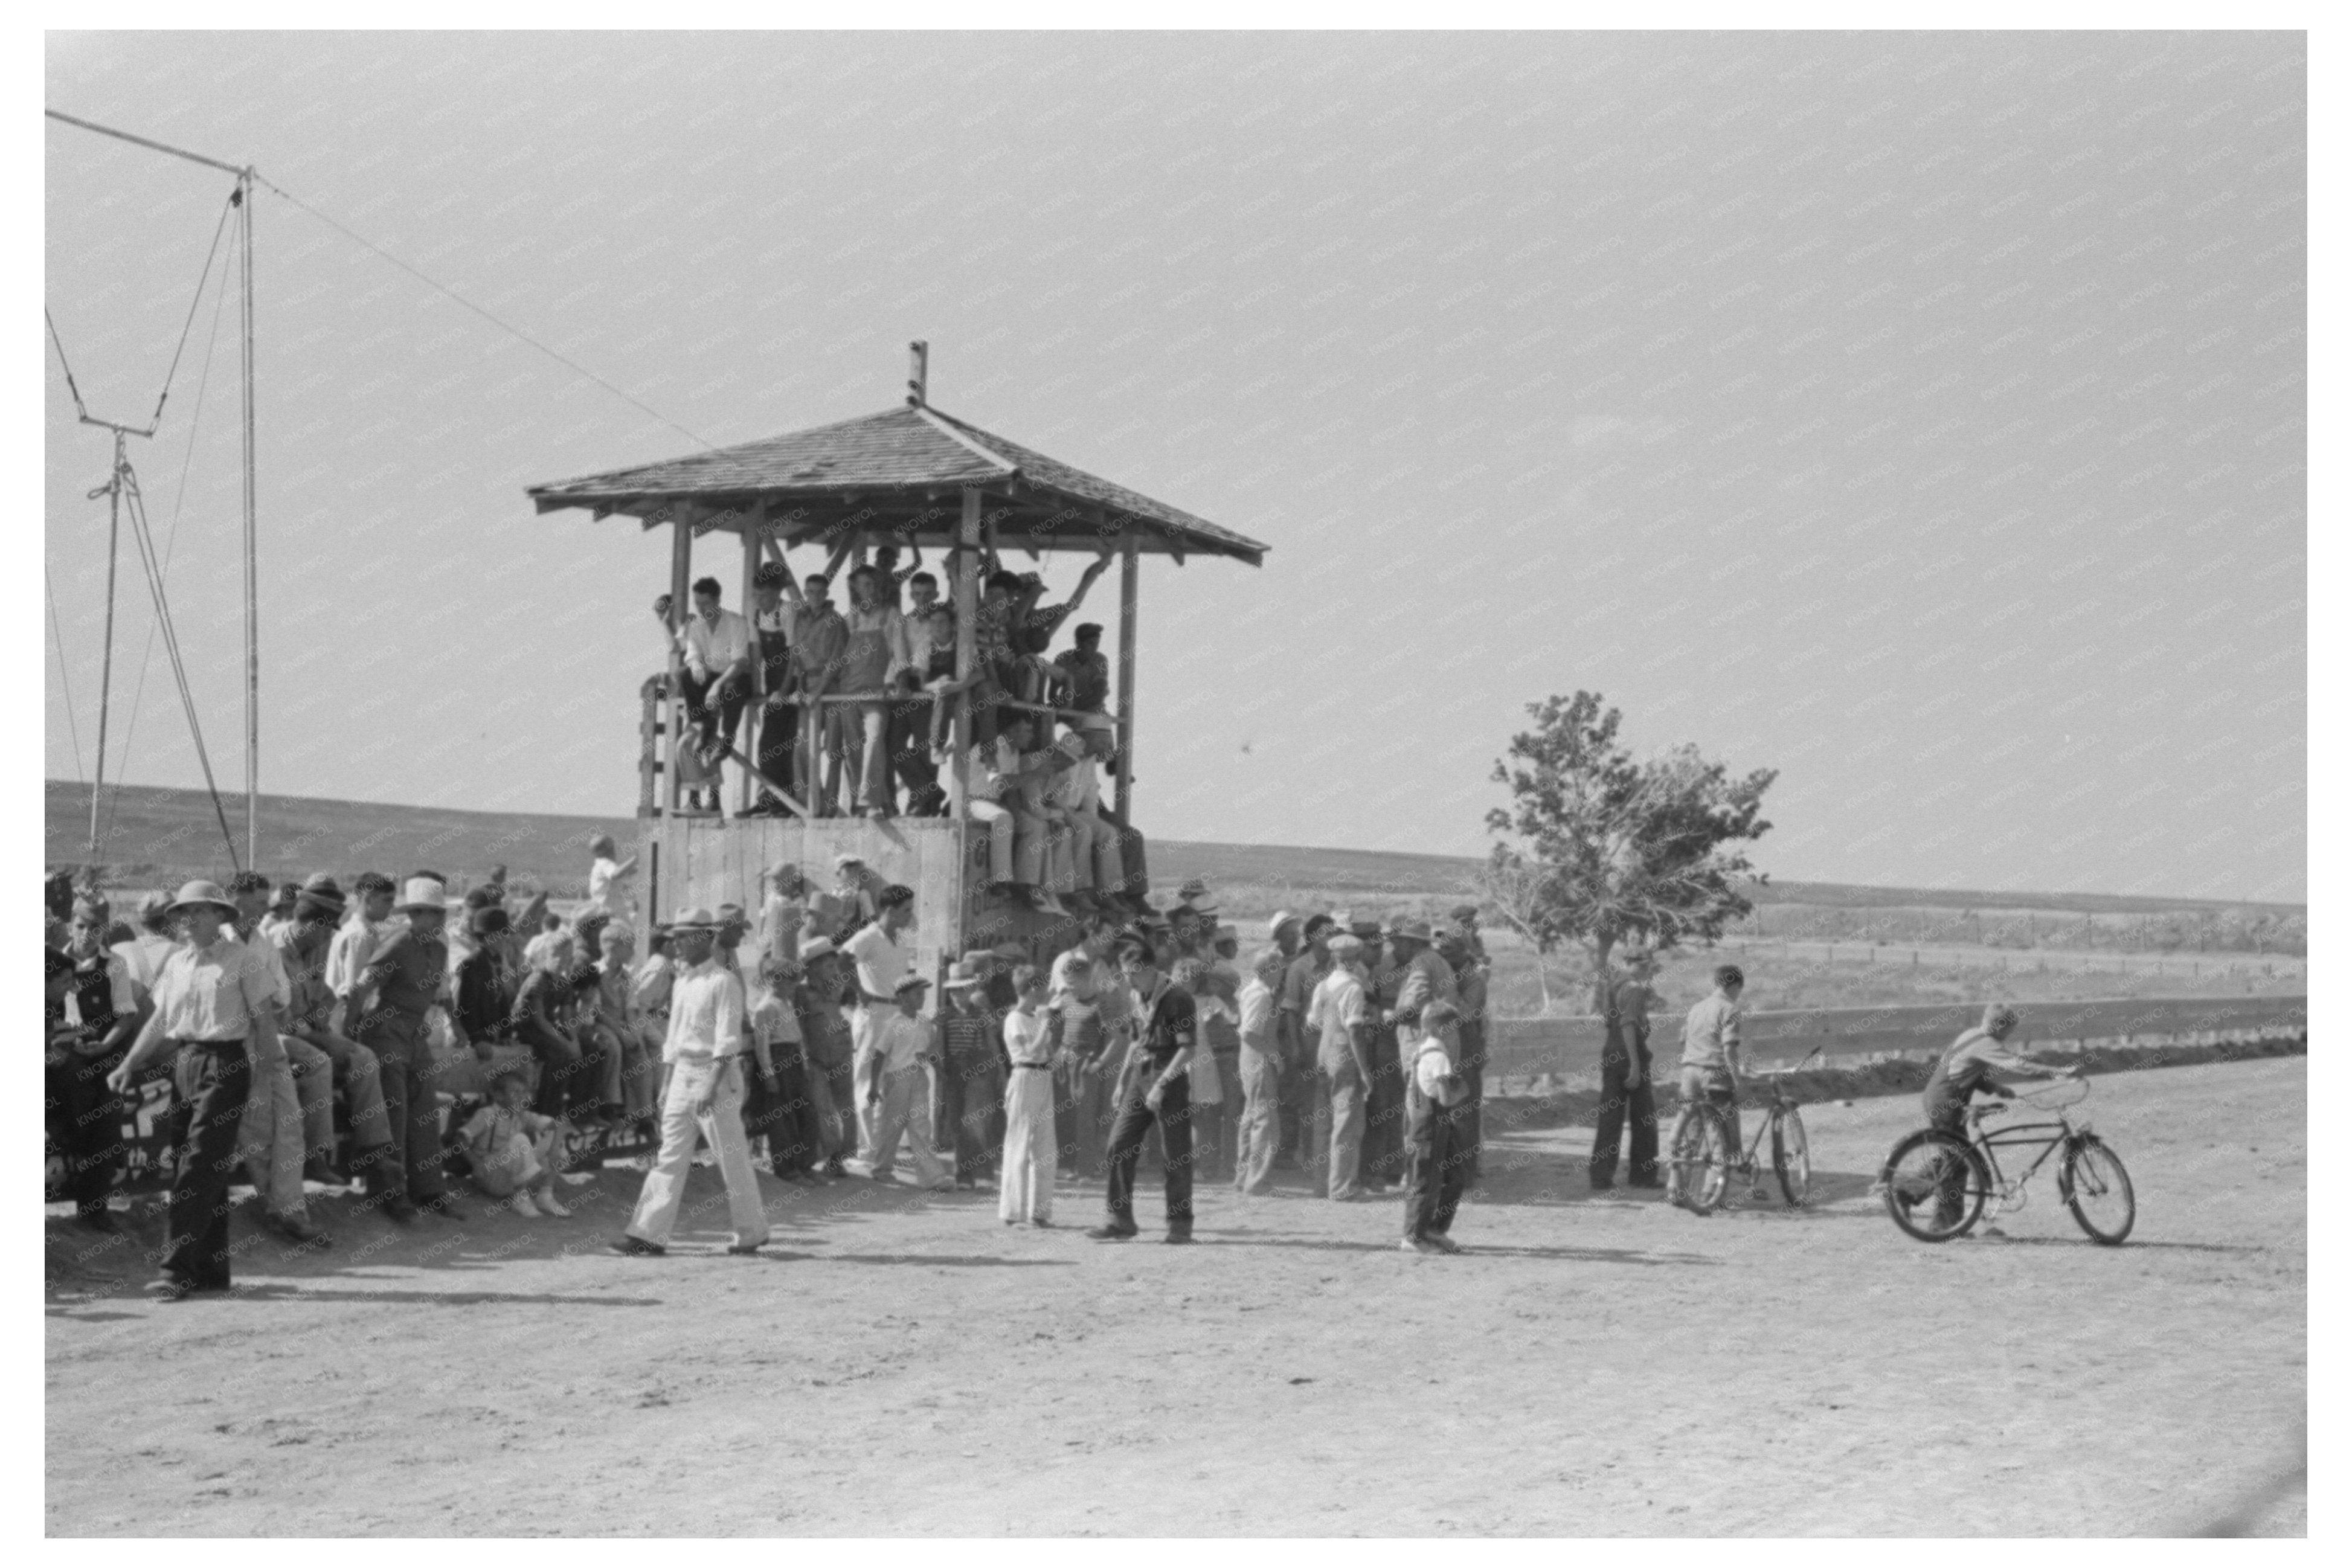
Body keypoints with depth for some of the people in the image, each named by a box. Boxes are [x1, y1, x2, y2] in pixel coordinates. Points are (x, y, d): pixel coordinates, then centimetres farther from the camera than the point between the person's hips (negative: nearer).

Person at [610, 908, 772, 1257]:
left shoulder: (723, 982, -10)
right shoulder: (681, 984, 15)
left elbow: (727, 1040, -16)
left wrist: (712, 1086, -23)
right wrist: (667, 1082, 16)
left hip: (717, 1074, -8)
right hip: (682, 1075, 8)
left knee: (733, 1158, 0)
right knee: (670, 1156, 2)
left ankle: (752, 1232, 11)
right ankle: (649, 1234, -2)